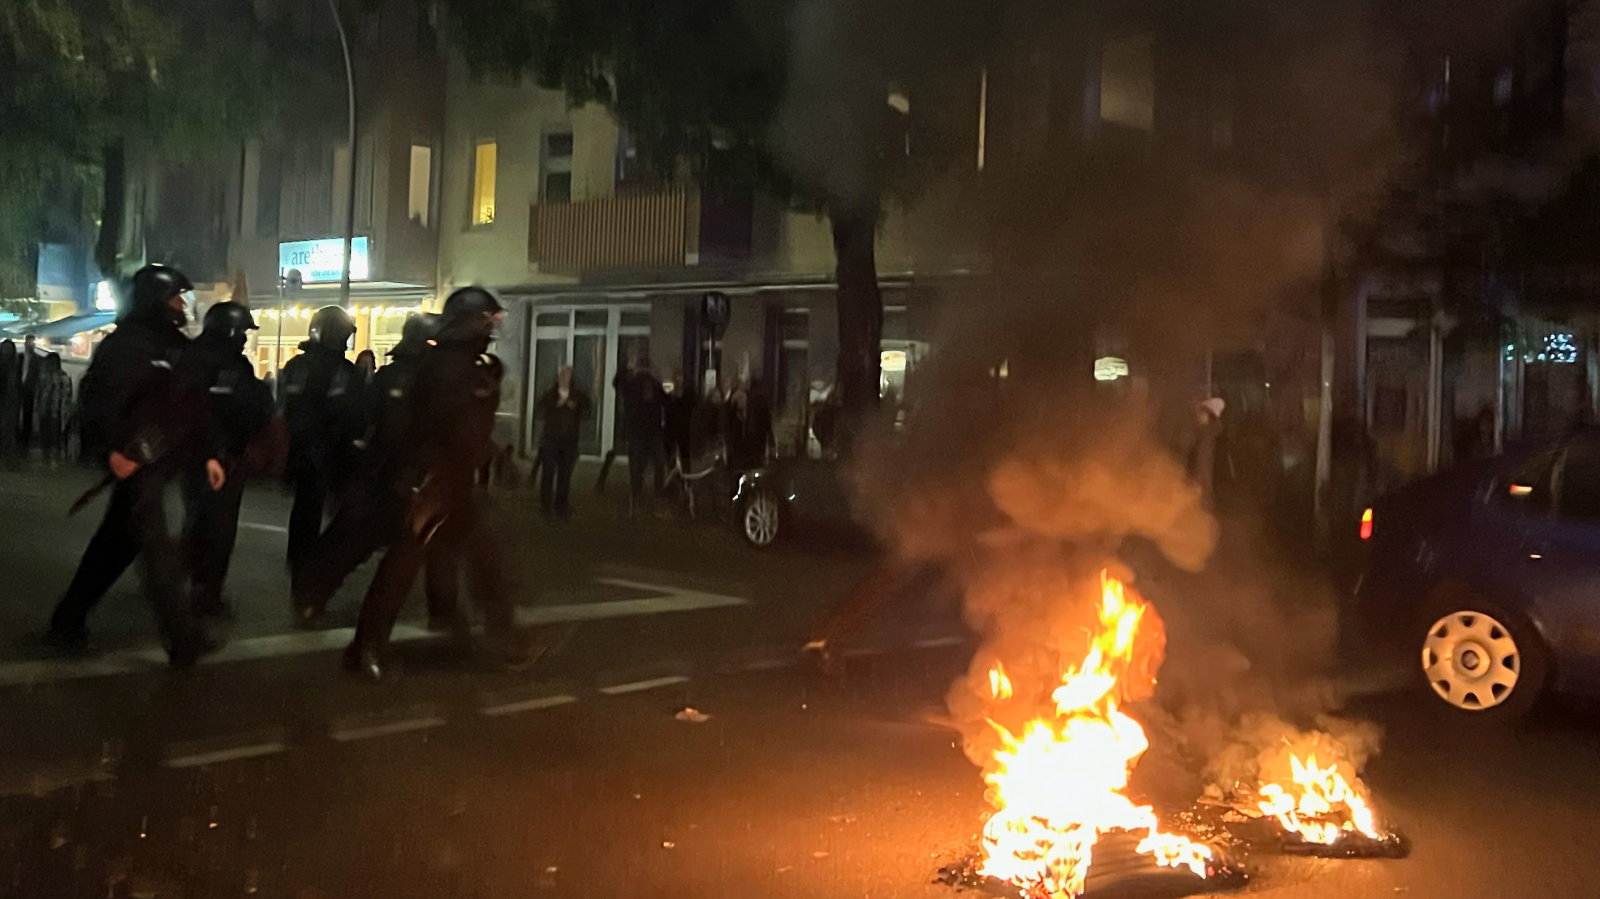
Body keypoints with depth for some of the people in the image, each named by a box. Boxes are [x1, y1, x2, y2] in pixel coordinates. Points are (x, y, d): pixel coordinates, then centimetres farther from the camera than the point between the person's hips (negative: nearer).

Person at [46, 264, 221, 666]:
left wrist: (207, 455, 10)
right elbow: (98, 396, -16)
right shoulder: (126, 342, -9)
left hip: (161, 460, 9)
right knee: (157, 547, -10)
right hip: (136, 460, -8)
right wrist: (112, 449, -24)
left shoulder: (176, 346, 15)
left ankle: (68, 620, 28)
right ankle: (183, 639, -11)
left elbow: (188, 408, 16)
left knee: (118, 541, 16)